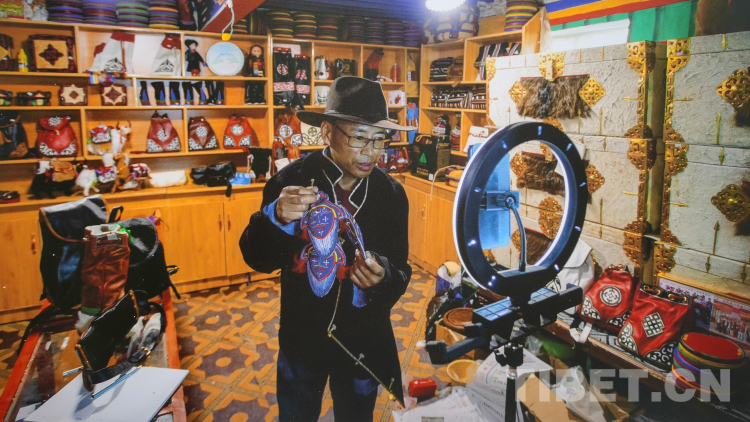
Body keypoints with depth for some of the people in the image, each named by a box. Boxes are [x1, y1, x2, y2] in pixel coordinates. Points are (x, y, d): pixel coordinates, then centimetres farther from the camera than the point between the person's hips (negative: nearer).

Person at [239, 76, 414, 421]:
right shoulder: (290, 181, -16)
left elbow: (400, 270, -7)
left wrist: (383, 278, -31)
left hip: (365, 341, 1)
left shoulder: (392, 194, -11)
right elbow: (257, 259, -15)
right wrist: (276, 217, -35)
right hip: (301, 337, -1)